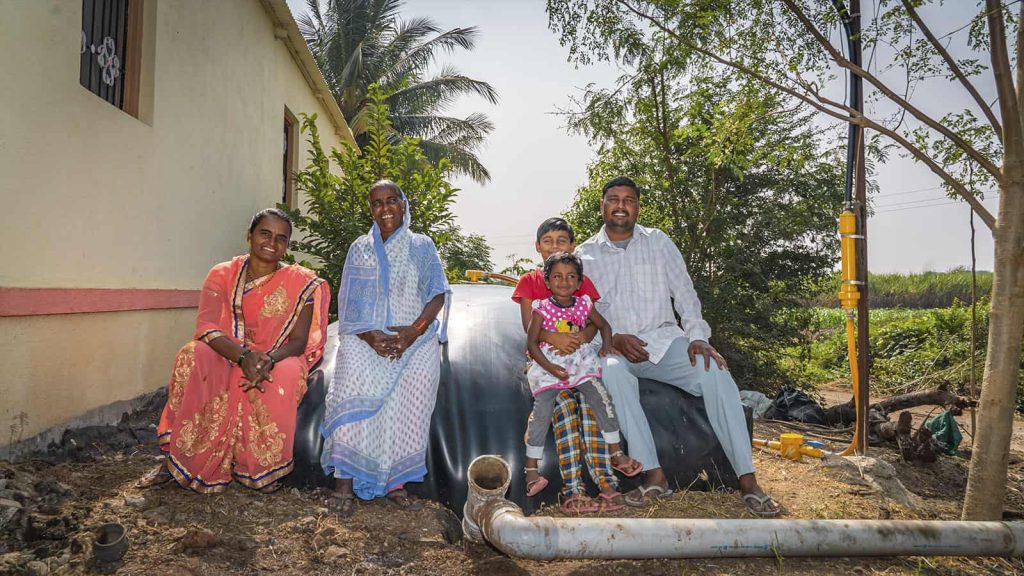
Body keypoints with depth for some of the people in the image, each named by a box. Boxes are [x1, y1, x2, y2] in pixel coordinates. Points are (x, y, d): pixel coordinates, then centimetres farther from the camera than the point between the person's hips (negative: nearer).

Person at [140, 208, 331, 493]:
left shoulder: (300, 283, -3)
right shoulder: (222, 275, 0)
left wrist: (269, 360, -31)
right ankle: (174, 459, -19)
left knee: (287, 372, -35)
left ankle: (259, 468, -16)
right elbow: (206, 326, -14)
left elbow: (298, 341, -8)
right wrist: (244, 356, -33)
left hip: (277, 361, -1)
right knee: (194, 356, -29)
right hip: (226, 357, 1)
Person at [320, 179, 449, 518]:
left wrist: (414, 330, -12)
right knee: (354, 397, -21)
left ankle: (396, 484, -3)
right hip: (367, 338, 0)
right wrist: (370, 335, -11)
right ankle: (343, 485, -17)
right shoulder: (360, 248, 15)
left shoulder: (422, 246, 13)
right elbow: (348, 303, 8)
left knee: (409, 407, -14)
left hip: (416, 339, 0)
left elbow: (438, 294, 5)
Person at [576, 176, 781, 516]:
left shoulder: (658, 242, 9)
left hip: (665, 339, 2)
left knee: (715, 373, -26)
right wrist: (615, 339, -15)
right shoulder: (585, 255, 6)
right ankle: (654, 475, -30)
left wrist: (697, 337, -11)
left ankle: (747, 480, -19)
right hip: (616, 348, -1)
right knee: (611, 371, -37)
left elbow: (684, 293, 5)